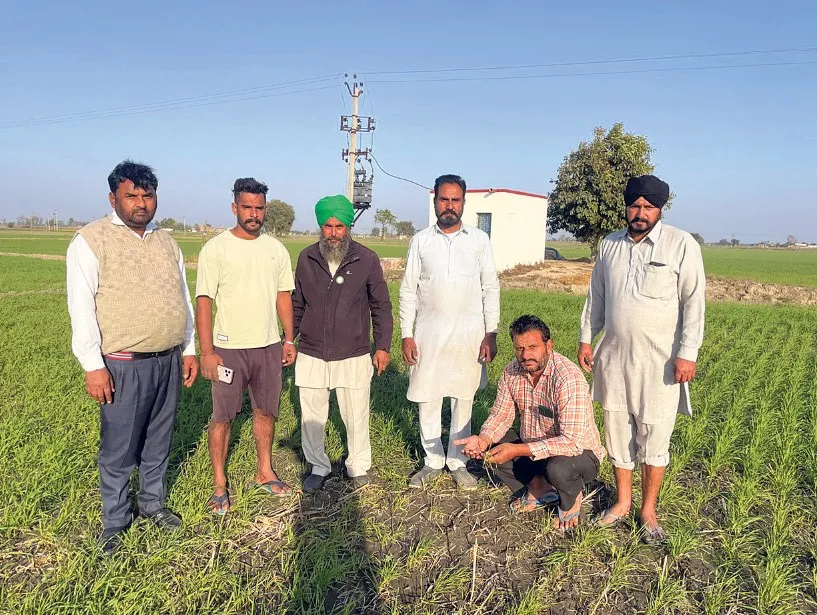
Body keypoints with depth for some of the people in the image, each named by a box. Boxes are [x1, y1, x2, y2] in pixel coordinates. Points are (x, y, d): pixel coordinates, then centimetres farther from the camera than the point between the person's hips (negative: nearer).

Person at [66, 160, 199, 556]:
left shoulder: (166, 241, 12)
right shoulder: (91, 240, -6)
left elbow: (183, 298, 17)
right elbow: (81, 305, -11)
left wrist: (189, 350, 14)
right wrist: (93, 366, -14)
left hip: (169, 360, 5)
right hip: (123, 366, -5)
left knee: (158, 442, 16)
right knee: (119, 449, 4)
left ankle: (153, 503, 34)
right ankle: (115, 521, 23)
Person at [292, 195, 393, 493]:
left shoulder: (367, 260, -4)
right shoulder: (307, 258, 2)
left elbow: (381, 306, 2)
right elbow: (297, 304, 12)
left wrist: (383, 346, -1)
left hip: (353, 356, -2)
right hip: (311, 354, 2)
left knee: (356, 416, 8)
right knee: (311, 417, 11)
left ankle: (359, 467, 29)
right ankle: (318, 468, 31)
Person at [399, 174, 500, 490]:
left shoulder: (479, 240, 2)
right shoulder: (421, 240, 3)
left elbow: (491, 288, 2)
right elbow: (408, 290, 3)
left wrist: (491, 334, -4)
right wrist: (406, 335, -2)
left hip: (469, 333, 0)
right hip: (429, 333, 1)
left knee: (463, 400, 8)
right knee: (427, 399, 6)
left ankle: (458, 462, 22)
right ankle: (433, 461, 22)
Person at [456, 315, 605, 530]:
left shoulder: (569, 378, -31)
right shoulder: (512, 372, -10)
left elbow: (572, 442, -36)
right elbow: (501, 415, 0)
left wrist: (517, 450, -39)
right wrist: (483, 439, -22)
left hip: (580, 452, -6)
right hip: (533, 447, 6)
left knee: (558, 468, -36)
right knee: (492, 447, -10)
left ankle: (571, 498, 1)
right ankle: (539, 487, 8)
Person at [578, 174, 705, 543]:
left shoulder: (682, 245, -7)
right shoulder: (610, 245, 7)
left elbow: (693, 301, -9)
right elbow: (596, 296, 14)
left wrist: (687, 353, -14)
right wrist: (586, 339, 12)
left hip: (660, 361, -4)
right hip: (614, 357, 4)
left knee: (654, 437, 5)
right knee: (618, 432, 13)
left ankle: (648, 511, 22)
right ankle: (622, 502, 29)